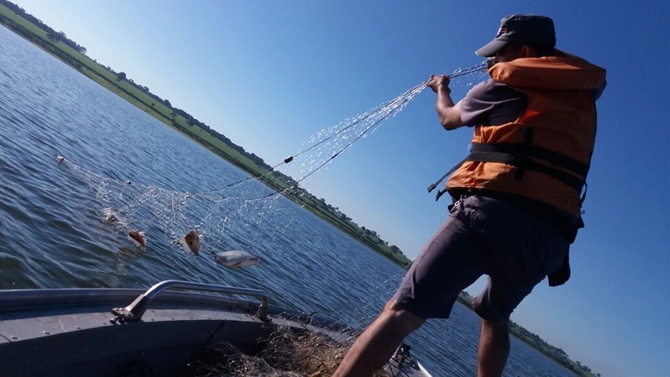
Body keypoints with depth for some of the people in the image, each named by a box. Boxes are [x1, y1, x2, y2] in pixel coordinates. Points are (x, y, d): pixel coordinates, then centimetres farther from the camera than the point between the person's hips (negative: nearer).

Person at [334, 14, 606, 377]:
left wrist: (441, 90, 49)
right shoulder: (583, 94, 21)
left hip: (491, 214, -5)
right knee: (495, 317, 31)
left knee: (400, 313, -10)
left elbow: (448, 119, 27)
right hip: (548, 237, 6)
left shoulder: (504, 86, 10)